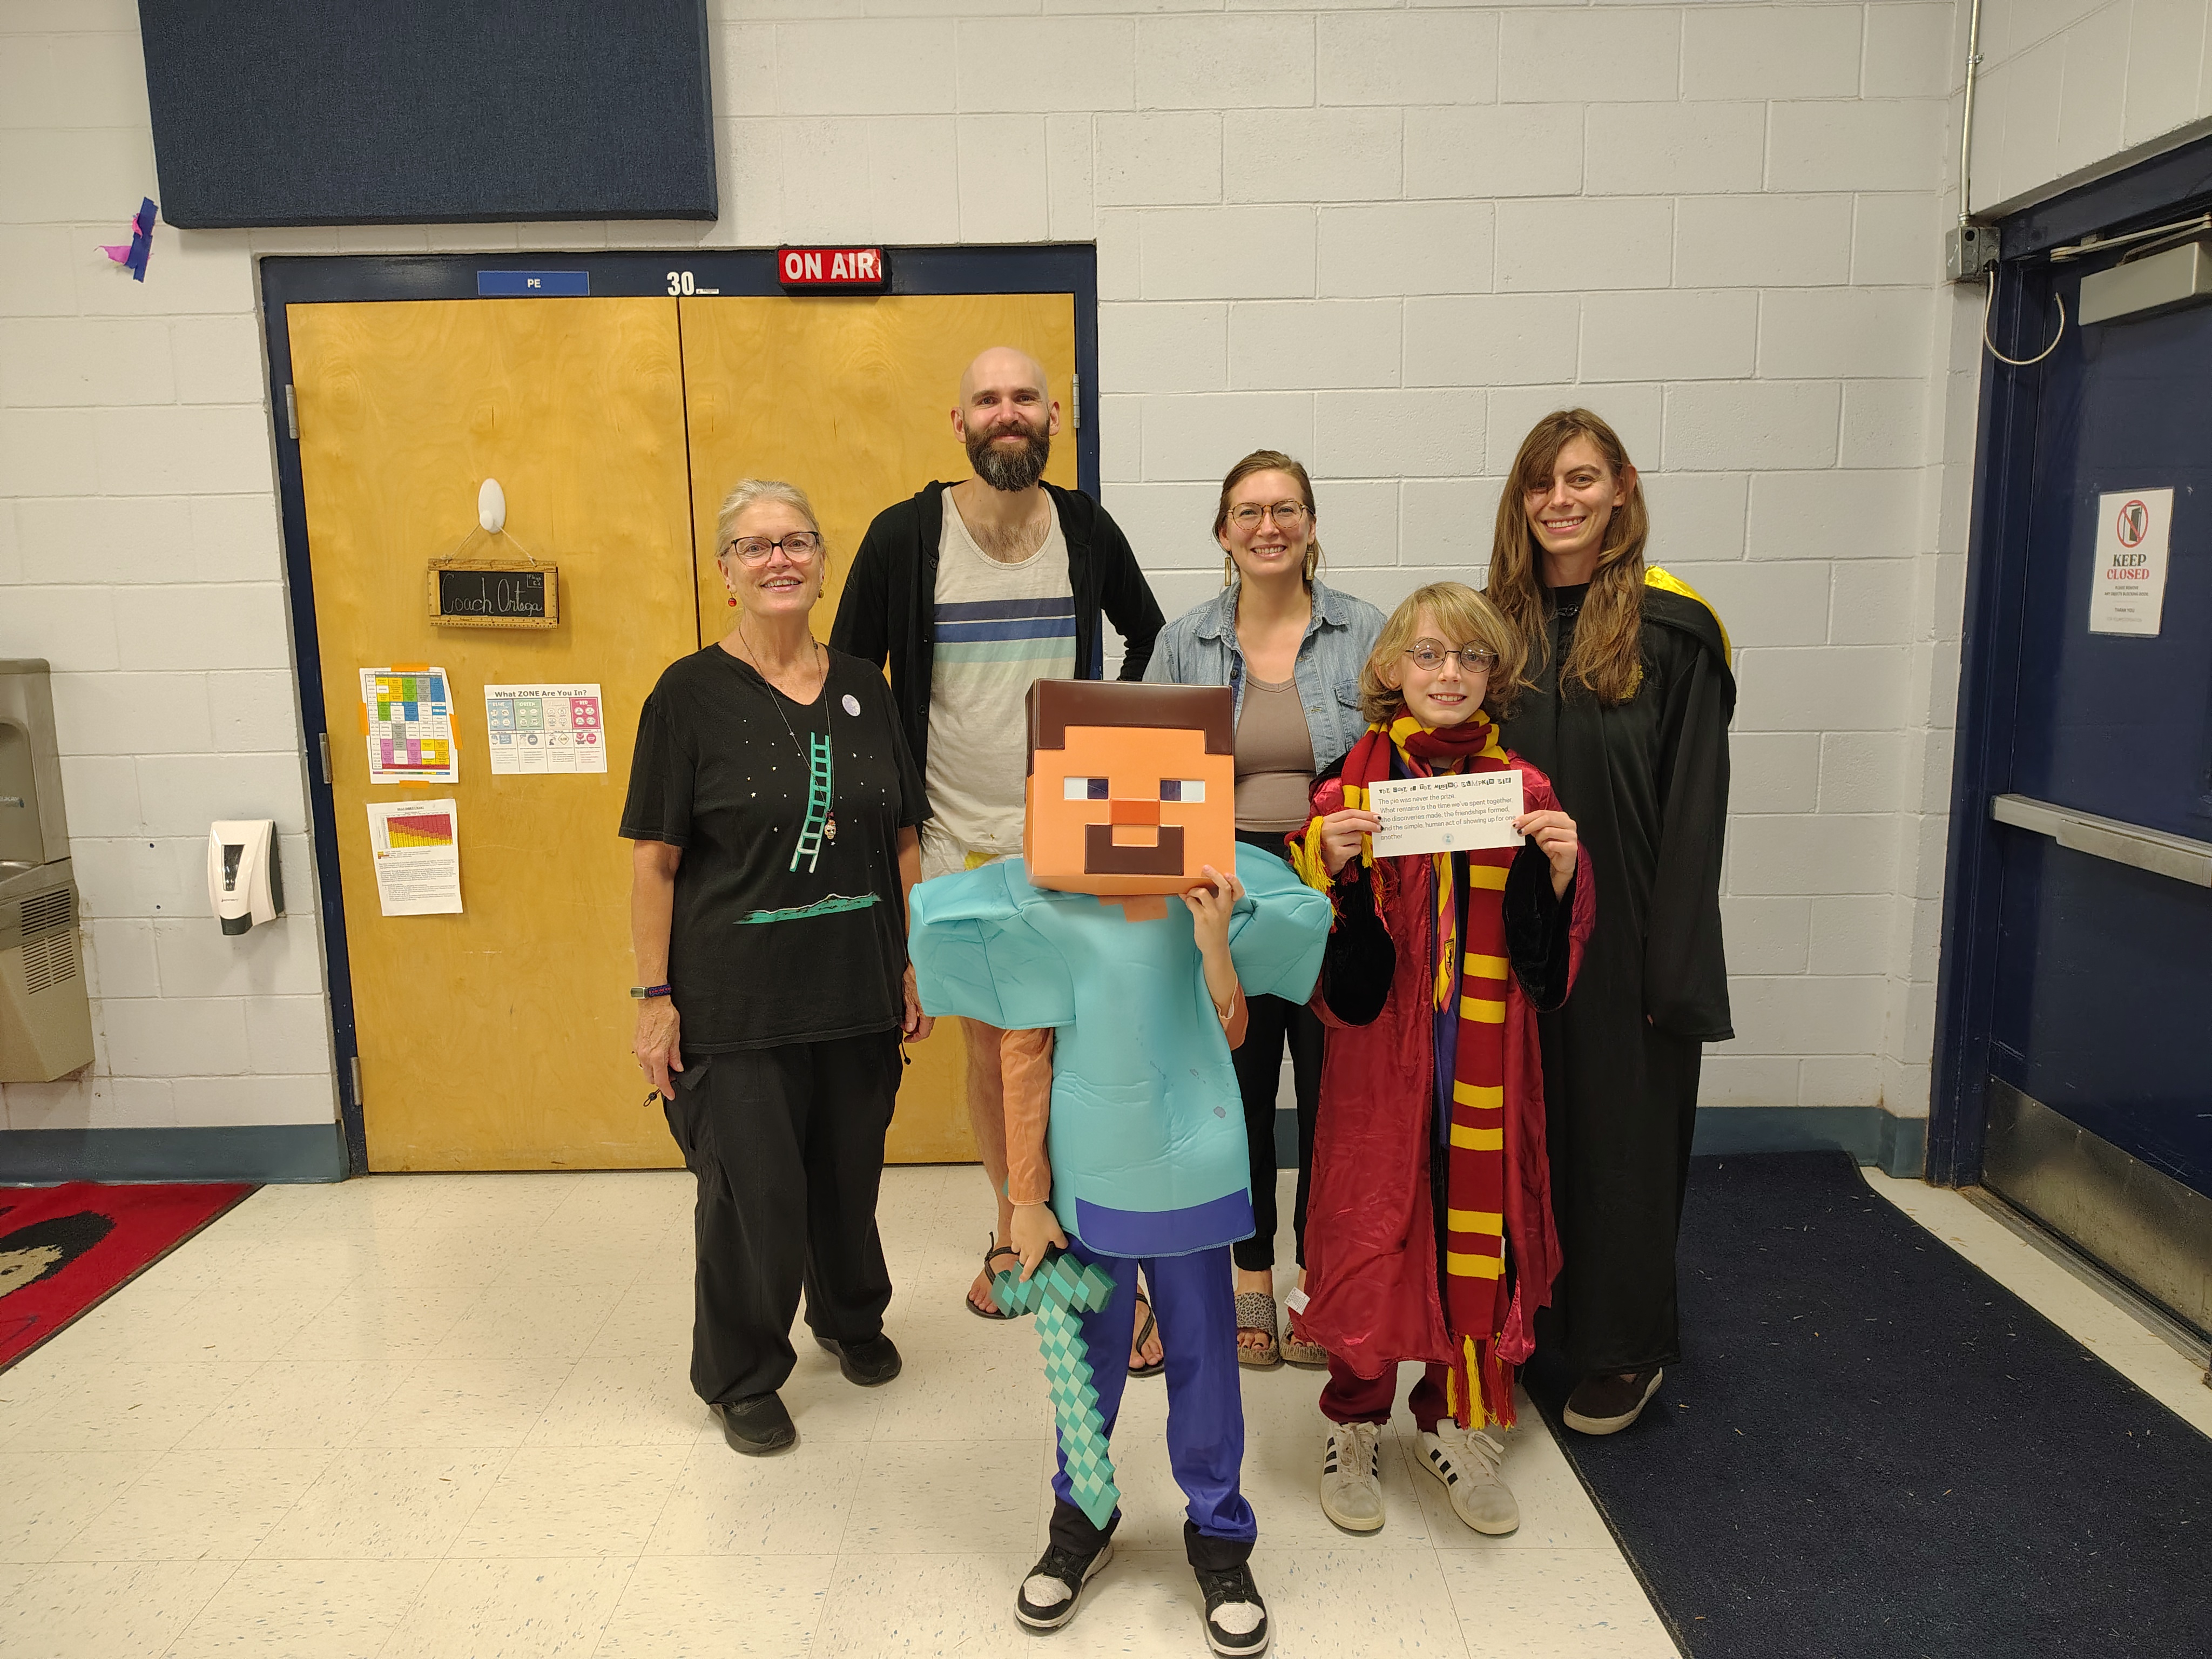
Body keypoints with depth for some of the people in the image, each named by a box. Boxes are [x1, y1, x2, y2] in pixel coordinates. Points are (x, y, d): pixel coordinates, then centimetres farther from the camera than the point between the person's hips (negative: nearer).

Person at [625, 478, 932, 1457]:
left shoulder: (862, 689, 7)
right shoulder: (690, 694, -5)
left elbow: (904, 842, 11)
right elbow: (654, 861, -6)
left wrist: (916, 964, 7)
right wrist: (655, 996, -9)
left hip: (857, 993, 4)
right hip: (735, 1003, -3)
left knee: (851, 1174, 16)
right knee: (753, 1191, 3)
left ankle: (851, 1319, 44)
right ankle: (742, 1379, 28)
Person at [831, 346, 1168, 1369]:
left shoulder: (1088, 531, 0)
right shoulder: (904, 536, -5)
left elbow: (1148, 638, 18)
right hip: (957, 842, 0)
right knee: (989, 1050, 12)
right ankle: (1016, 1233, 33)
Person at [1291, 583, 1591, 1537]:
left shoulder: (1522, 788, 3)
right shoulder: (1351, 784, -3)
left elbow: (1553, 952, 5)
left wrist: (1562, 871, -13)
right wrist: (1330, 865, -21)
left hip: (1486, 1052, 2)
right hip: (1380, 1046, -2)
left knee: (1476, 1224, 9)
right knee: (1372, 1223, 5)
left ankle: (1455, 1423, 30)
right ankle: (1356, 1425, 26)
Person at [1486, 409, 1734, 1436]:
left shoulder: (1672, 628, -8)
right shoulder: (1501, 621, 6)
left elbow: (1694, 809, -10)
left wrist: (1673, 967, -14)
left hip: (1625, 936, -4)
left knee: (1620, 1133, 8)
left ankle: (1624, 1350, 27)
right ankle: (1537, 1321, 33)